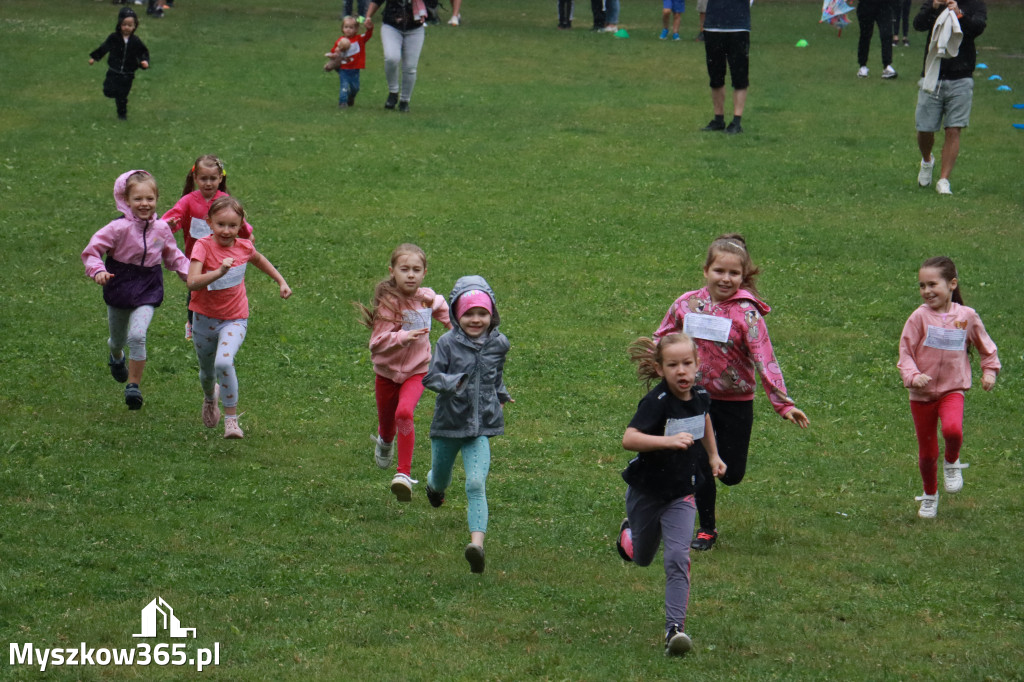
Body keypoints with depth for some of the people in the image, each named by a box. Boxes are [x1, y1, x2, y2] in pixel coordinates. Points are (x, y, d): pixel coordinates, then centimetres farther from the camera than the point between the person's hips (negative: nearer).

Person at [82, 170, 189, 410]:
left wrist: (191, 273, 1)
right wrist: (98, 271, -31)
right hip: (120, 287, 0)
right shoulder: (119, 229, -17)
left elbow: (173, 257, 12)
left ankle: (134, 385, -7)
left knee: (137, 336, -19)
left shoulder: (162, 229, -4)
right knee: (118, 338, 18)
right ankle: (116, 355, 56)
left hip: (148, 290, 1)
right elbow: (92, 251, -14)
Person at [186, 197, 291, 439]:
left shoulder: (243, 247, -8)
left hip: (234, 320, 0)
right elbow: (192, 282, -35)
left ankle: (231, 419, -14)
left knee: (224, 363, -26)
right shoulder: (203, 246, -20)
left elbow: (259, 260, 19)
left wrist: (281, 282, 19)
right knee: (207, 370, 19)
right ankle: (210, 396, 56)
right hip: (205, 319, 0)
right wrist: (220, 272, -48)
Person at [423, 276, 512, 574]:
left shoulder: (498, 343, 2)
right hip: (448, 424, 0)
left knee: (476, 484, -18)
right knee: (441, 480, 23)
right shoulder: (448, 343, -10)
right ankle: (434, 484, 63)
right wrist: (452, 382, -32)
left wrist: (500, 395, 23)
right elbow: (431, 377, -15)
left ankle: (477, 543, -30)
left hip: (480, 427, 0)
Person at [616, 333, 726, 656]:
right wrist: (669, 440, -51)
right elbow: (629, 438, -40)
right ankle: (630, 532, 56)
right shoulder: (657, 402, -26)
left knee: (678, 557, -16)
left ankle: (675, 627, -15)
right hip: (646, 492, -3)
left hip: (681, 493, 3)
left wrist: (712, 455, 23)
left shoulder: (699, 395, -6)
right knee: (642, 558, 20)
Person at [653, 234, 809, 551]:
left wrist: (783, 403, -23)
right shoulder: (686, 305, -4)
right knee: (700, 468, 2)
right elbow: (662, 340, 12)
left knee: (731, 474, 5)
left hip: (735, 403, -2)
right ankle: (706, 529, 21)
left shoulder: (746, 313, -14)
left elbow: (764, 359, -18)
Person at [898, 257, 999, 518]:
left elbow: (985, 346, 15)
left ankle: (952, 463, 4)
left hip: (952, 389, 0)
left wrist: (990, 370, 3)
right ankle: (930, 495, 34)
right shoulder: (920, 317, -9)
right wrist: (913, 376, -24)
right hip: (922, 393, 0)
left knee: (953, 430, -30)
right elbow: (905, 353, -8)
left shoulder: (967, 316, -3)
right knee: (927, 451, 8)